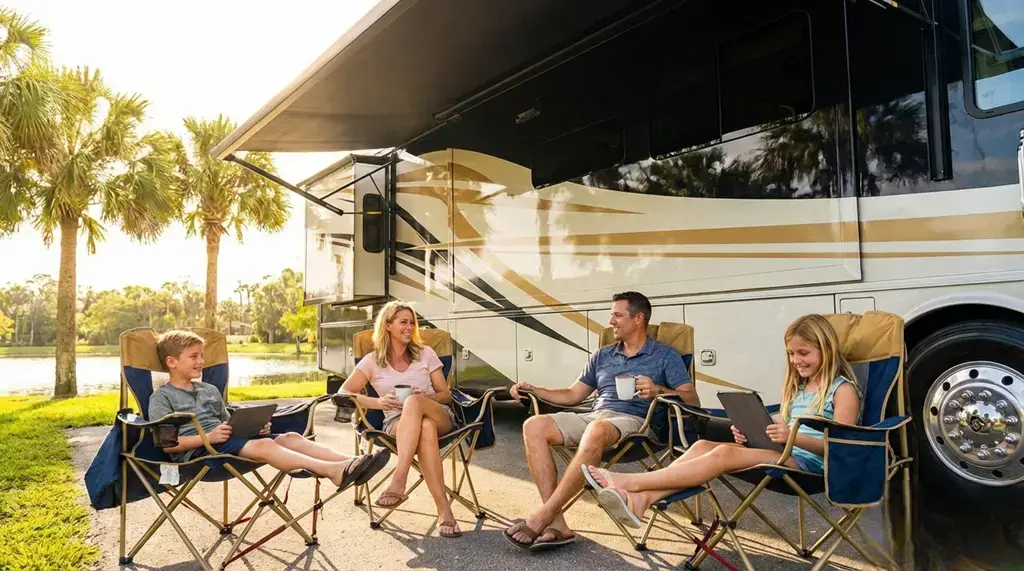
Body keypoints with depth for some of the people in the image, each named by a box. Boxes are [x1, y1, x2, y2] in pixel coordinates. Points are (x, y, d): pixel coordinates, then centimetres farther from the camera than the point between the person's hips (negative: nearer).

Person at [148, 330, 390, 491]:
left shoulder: (210, 390, 25)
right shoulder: (162, 396, 5)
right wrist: (208, 437, -21)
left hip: (223, 442, 7)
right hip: (195, 451, -7)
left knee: (289, 437, -18)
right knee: (262, 446, -33)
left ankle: (349, 463, -38)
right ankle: (333, 471, -51)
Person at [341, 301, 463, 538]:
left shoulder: (425, 353, 14)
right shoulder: (372, 361, 10)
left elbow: (446, 394, 13)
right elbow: (344, 393, 1)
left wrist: (425, 397, -10)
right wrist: (379, 402, -15)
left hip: (440, 416, 1)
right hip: (397, 423, 0)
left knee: (413, 402, -38)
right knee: (425, 428, -41)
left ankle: (398, 482, -47)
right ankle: (443, 509, -47)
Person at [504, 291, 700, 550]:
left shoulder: (665, 355, 9)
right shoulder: (602, 355, 24)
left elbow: (692, 401, -1)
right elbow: (572, 395, 25)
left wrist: (659, 391, -21)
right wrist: (534, 389, 12)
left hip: (633, 421, -6)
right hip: (593, 417, 6)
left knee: (596, 431, -42)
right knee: (534, 426, -21)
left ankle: (541, 519, -35)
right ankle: (556, 524, -27)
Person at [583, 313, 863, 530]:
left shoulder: (843, 389, -1)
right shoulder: (798, 385, 24)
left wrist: (794, 436, -26)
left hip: (810, 462, -8)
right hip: (782, 454, 8)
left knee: (724, 455, -30)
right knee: (704, 445, -18)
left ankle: (630, 482, -34)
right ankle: (641, 500, -37)